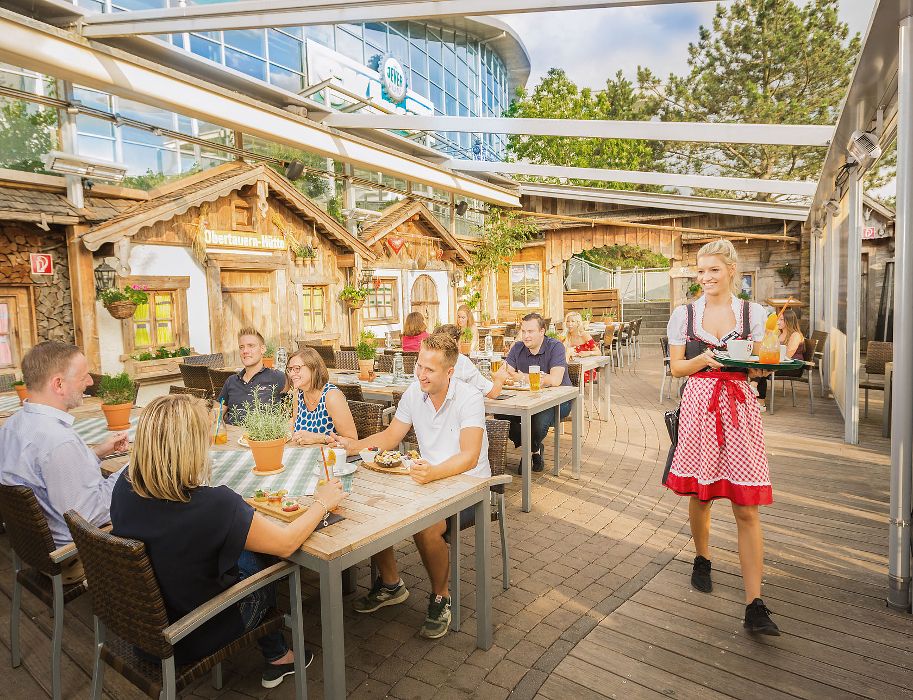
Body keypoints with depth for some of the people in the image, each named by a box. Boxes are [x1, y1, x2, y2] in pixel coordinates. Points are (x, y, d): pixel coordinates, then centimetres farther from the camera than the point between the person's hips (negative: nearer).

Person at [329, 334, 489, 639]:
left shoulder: (469, 398, -19)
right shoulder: (414, 393, 0)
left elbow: (469, 457, -30)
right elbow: (390, 436, 9)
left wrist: (434, 472, -48)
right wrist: (355, 446, -9)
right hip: (430, 479, 6)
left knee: (426, 528, -32)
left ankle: (441, 597, -1)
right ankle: (390, 584, 14)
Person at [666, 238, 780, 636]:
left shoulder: (754, 313, 4)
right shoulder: (684, 314, 3)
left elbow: (761, 367, 7)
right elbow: (676, 368, 4)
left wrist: (755, 367, -16)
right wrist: (704, 359, -15)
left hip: (739, 410, 0)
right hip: (699, 408, 1)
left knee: (747, 510, -2)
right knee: (699, 496, 13)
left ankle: (754, 606, 5)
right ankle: (702, 559, 40)